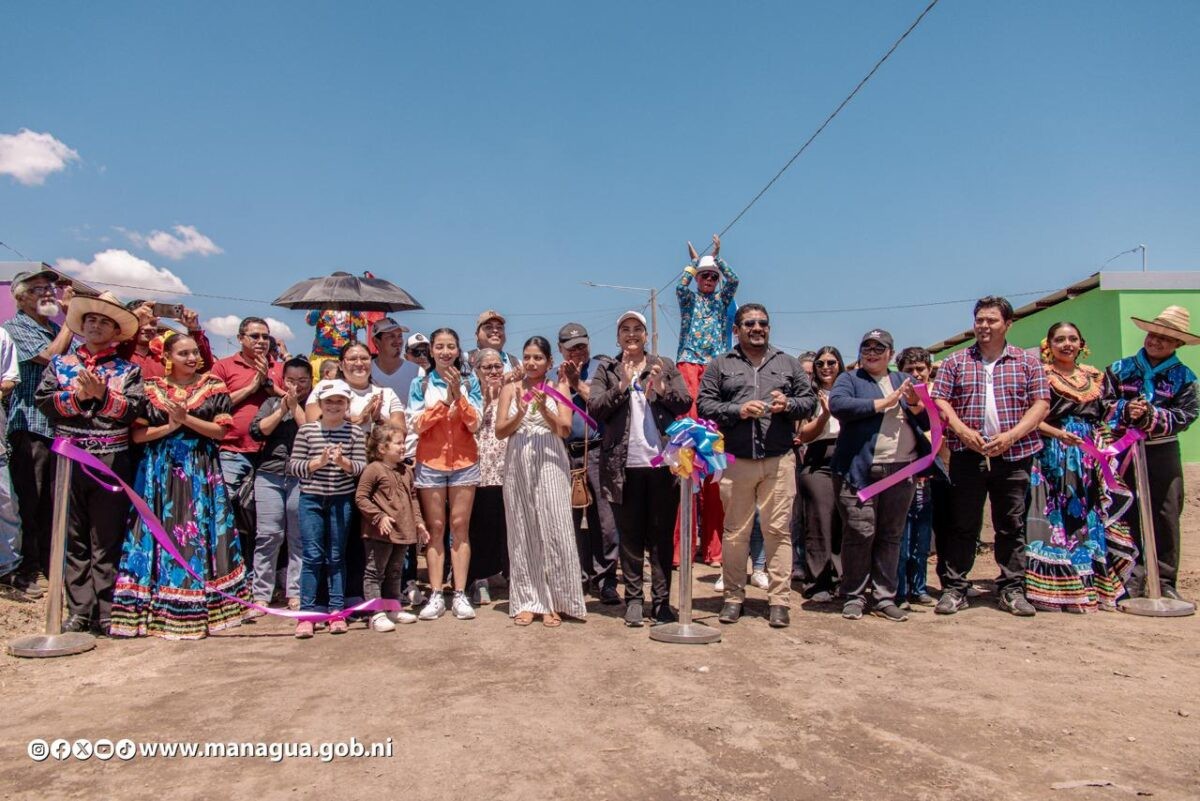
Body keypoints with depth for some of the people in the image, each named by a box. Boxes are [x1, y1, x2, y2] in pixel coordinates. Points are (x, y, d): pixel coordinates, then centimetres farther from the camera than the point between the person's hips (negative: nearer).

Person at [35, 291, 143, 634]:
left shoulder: (127, 370, 9)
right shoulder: (60, 363, 14)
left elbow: (132, 410, -4)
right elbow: (43, 400, 1)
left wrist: (101, 394, -17)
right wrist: (78, 396, -11)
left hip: (112, 462, -2)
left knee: (107, 541, 2)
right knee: (74, 540, 7)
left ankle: (106, 613, 7)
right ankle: (79, 611, 14)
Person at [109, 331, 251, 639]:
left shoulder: (213, 386, 4)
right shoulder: (151, 388, 5)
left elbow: (220, 431, -2)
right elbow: (137, 434, 1)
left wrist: (186, 418, -13)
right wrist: (170, 426, -12)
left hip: (201, 472, 0)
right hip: (160, 471, 1)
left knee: (200, 536, 0)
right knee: (160, 533, 0)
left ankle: (200, 608, 8)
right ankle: (157, 609, 9)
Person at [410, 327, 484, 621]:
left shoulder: (469, 381, 4)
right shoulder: (421, 384, 4)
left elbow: (474, 423, -3)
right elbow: (417, 425, -5)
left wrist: (458, 394, -15)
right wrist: (445, 400, -14)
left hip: (464, 461, 0)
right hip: (430, 462, 0)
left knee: (460, 527, 1)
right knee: (436, 528, 1)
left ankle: (460, 594, 3)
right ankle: (435, 596, 4)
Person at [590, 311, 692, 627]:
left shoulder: (665, 366, 11)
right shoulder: (606, 371, 9)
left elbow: (685, 403, 4)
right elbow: (595, 409, -2)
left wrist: (661, 389, -14)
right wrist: (622, 385, -15)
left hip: (663, 464, 1)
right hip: (624, 466, 0)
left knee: (662, 535, 5)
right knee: (630, 536, 6)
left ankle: (662, 601, 11)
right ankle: (634, 599, 14)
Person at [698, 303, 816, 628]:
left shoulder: (788, 364, 15)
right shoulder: (720, 366, 9)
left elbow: (810, 400, 14)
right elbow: (704, 405, 2)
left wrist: (789, 404, -7)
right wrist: (738, 410, -12)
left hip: (779, 461, 1)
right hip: (735, 462, -1)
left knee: (778, 530, 1)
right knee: (735, 532, 5)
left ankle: (778, 600, 9)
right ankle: (734, 597, 16)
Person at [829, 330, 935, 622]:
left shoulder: (903, 380, 20)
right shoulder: (849, 379, 8)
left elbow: (928, 422, 15)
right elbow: (837, 404, -14)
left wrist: (916, 405, -7)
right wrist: (883, 403, -12)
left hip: (902, 470, 4)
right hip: (860, 470, -4)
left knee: (891, 535, 8)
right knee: (860, 533, -6)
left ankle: (884, 598, 17)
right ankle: (853, 597, 6)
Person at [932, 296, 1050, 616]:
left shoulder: (1027, 362, 9)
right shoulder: (956, 362, 9)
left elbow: (1041, 404, 2)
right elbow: (940, 401, 4)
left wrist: (1010, 436, -11)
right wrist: (963, 431, -12)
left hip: (1013, 456, 1)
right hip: (967, 455, 0)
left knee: (1012, 527, 7)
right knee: (962, 525, 2)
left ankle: (1012, 590, 18)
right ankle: (954, 589, 9)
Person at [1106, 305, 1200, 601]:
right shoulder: (1120, 370, 6)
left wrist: (1151, 416, -19)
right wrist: (1125, 411, -19)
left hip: (1163, 453, 0)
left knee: (1166, 518, 4)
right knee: (1128, 518, 2)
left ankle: (1165, 583, 15)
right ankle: (1132, 582, 9)